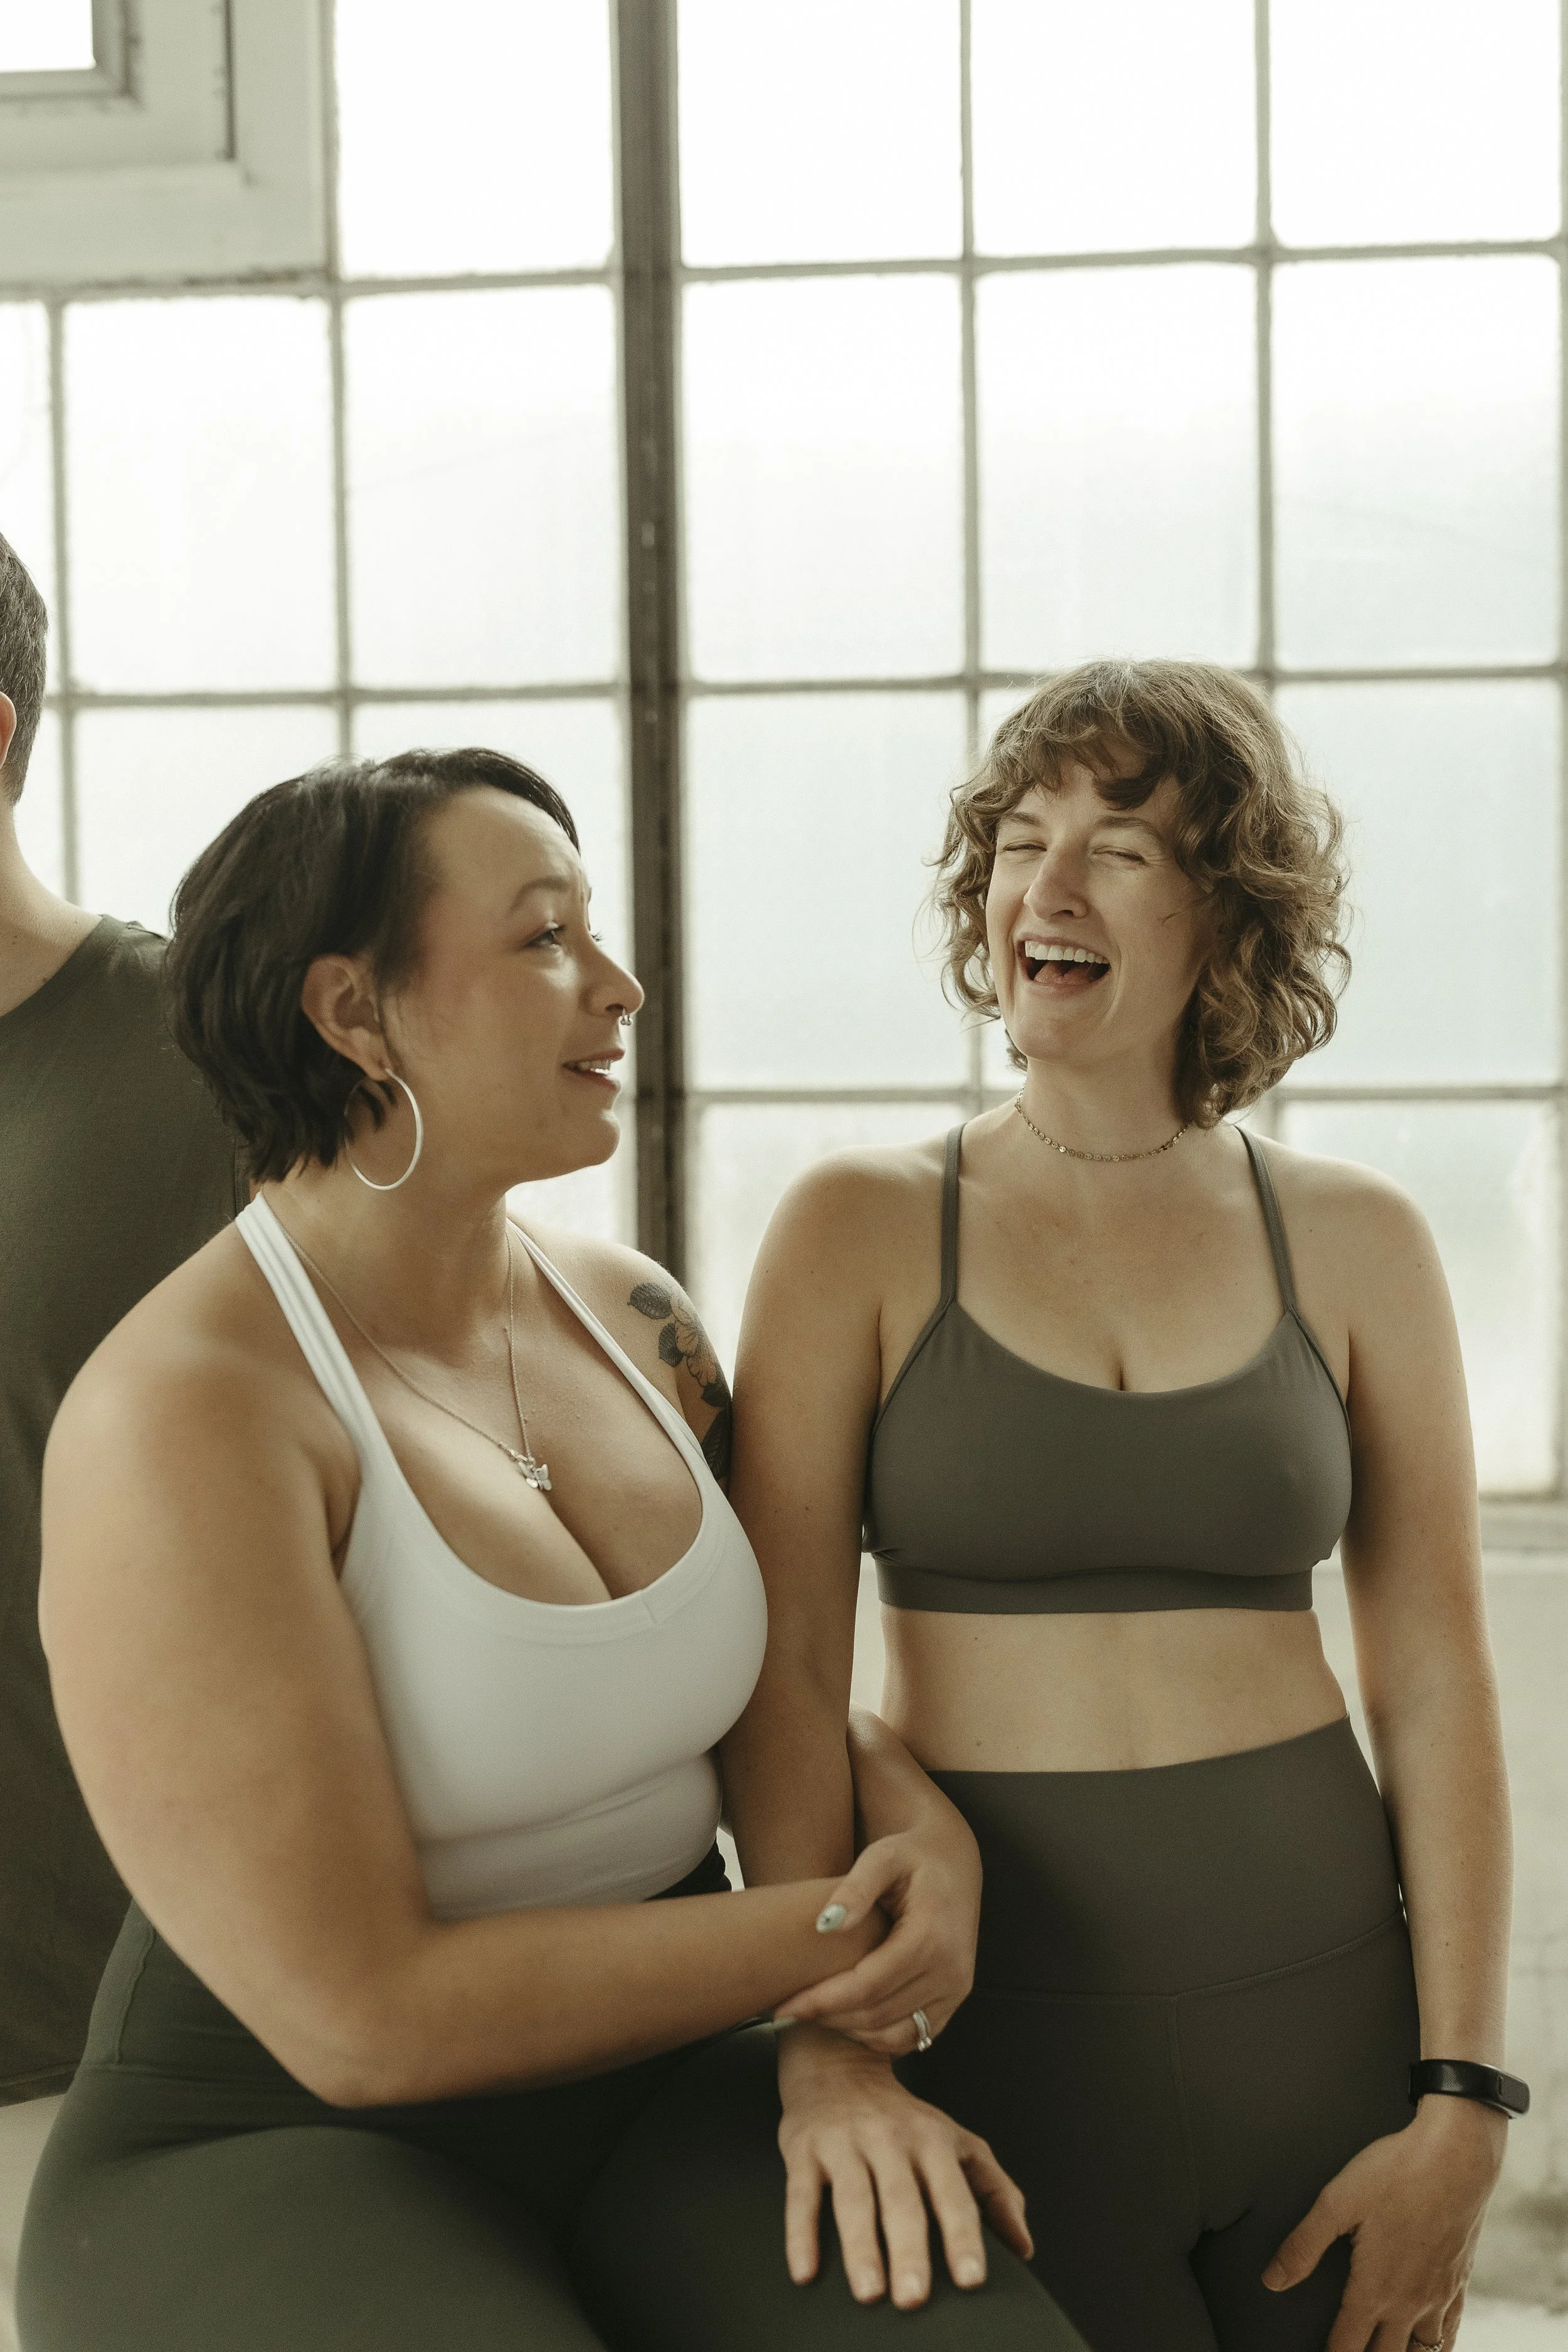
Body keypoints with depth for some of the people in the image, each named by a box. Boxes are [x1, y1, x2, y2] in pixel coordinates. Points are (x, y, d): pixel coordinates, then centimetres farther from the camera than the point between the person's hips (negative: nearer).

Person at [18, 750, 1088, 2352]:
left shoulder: (632, 1321, 4)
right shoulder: (184, 1419, -20)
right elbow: (365, 2015, -21)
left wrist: (931, 1845, -9)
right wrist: (836, 1937, -12)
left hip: (651, 2095, 6)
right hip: (276, 2162, -5)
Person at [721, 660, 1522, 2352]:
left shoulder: (1354, 1244, 2)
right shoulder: (861, 1230, -3)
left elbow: (1437, 1689, 1)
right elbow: (781, 1675, -9)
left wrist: (1461, 2112, -4)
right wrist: (831, 2062, -17)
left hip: (1326, 2006, 2)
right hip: (993, 2014, -2)